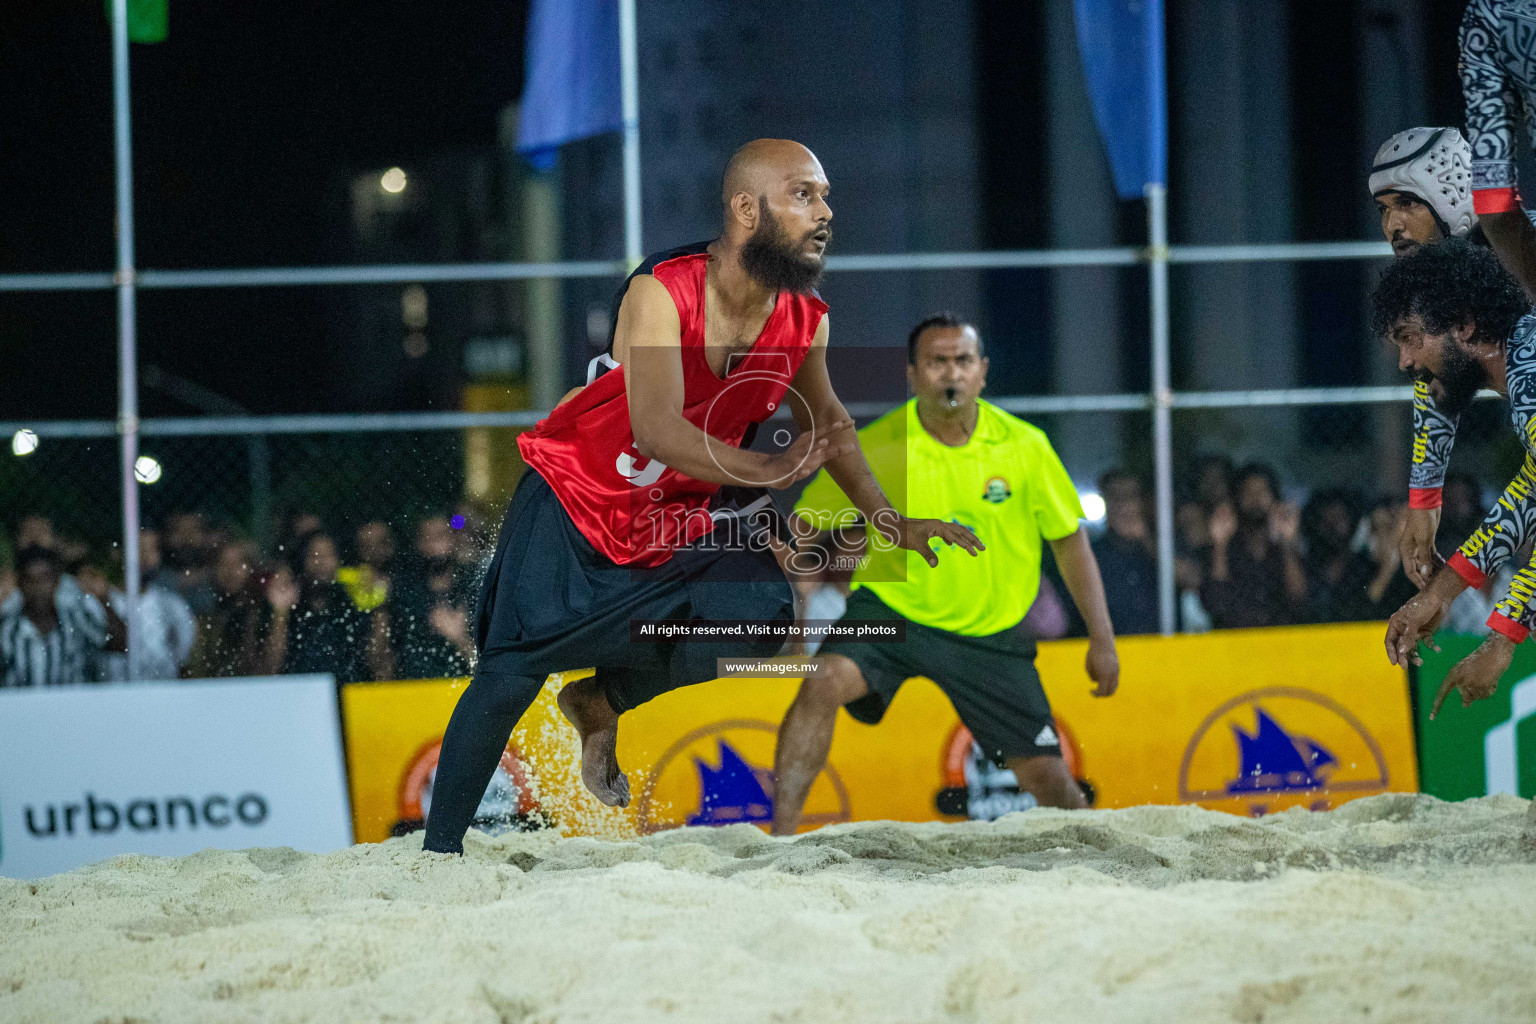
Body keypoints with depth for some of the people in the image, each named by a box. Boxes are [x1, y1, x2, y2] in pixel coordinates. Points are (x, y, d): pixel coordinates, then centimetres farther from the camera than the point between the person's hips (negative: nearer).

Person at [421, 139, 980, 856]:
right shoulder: (661, 292, -27)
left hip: (681, 516, 5)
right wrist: (770, 471, -48)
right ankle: (438, 848, 3)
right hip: (573, 497, -5)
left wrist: (890, 521, 7)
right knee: (511, 675, -12)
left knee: (761, 614, -18)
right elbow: (657, 429, -38)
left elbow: (823, 417, 12)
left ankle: (602, 702, 6)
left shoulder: (805, 320, -9)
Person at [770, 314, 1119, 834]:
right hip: (892, 610, -1)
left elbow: (1069, 539, 3)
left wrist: (1102, 639, 2)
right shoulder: (875, 448, -12)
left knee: (1047, 777, -2)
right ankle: (781, 837, -30)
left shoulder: (1024, 446, -7)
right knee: (824, 683, -30)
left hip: (989, 634, 1)